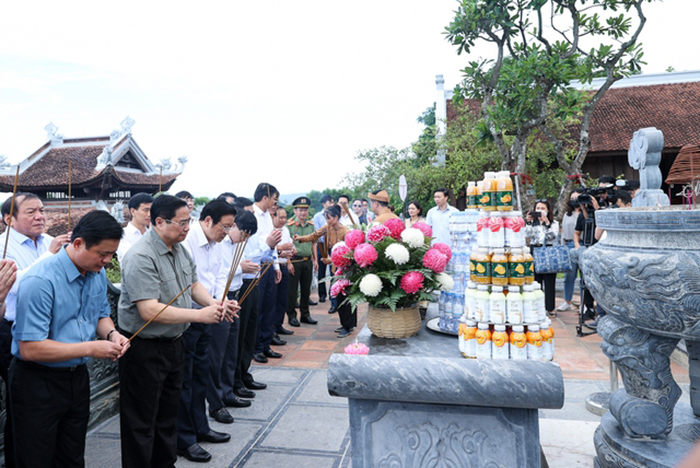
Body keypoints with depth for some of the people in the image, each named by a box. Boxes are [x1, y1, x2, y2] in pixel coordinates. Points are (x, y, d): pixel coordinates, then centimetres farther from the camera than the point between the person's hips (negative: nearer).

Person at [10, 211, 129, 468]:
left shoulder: (98, 273, -2)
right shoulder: (40, 281, -26)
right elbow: (30, 349, -27)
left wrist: (111, 333, -9)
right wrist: (90, 348, -26)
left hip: (77, 377, 7)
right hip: (37, 382, -6)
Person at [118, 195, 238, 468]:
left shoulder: (179, 249, 4)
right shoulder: (141, 257, -24)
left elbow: (193, 284, 15)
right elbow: (149, 310, -30)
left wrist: (215, 304, -4)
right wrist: (199, 315, -28)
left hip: (174, 343, 9)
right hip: (145, 350, -9)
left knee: (168, 415, 23)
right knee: (141, 422, 8)